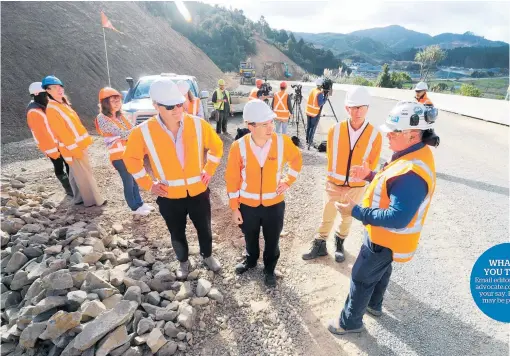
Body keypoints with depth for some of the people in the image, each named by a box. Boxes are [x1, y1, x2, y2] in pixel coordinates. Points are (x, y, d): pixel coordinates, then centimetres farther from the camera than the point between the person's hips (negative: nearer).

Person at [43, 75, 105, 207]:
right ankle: (94, 200, 8)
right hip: (73, 148, -9)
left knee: (76, 174, 17)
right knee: (84, 175, -1)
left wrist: (85, 140, 16)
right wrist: (75, 149, -20)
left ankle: (80, 198, 28)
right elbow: (61, 132, -20)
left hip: (78, 144, 9)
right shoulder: (51, 109, -17)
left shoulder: (63, 104, 12)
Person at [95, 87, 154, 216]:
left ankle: (139, 203, 31)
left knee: (134, 180, 16)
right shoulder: (102, 118, -14)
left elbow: (131, 130, 7)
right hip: (119, 157, -7)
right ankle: (135, 208, 20)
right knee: (128, 182, 5)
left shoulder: (119, 115, 9)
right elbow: (121, 134, -22)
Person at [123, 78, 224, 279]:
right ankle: (183, 263, 47)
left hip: (199, 192, 1)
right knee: (177, 234, 20)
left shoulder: (198, 124, -13)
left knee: (204, 229, 20)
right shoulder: (143, 132, -15)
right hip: (169, 197, 0)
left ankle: (208, 256, 48)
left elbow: (216, 146, 5)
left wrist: (209, 170, 0)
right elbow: (131, 158, 3)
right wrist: (148, 184, -2)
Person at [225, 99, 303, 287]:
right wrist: (234, 207, -5)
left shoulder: (282, 142, -15)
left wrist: (288, 180, -2)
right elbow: (232, 178, -8)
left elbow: (296, 159, 7)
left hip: (274, 204, 0)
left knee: (272, 241, 19)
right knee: (250, 238, 25)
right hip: (248, 205, 0)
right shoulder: (238, 146, -18)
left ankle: (269, 269, 46)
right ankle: (250, 260, 55)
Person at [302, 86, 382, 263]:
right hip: (333, 183, 0)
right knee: (327, 217, 11)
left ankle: (339, 244, 42)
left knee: (347, 218, 18)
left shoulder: (375, 135, -13)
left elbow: (373, 162, 1)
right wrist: (335, 174, 10)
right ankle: (320, 245, 31)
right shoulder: (335, 130, -13)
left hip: (356, 186, 1)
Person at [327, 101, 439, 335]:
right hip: (387, 236, 10)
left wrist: (356, 211, -32)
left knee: (361, 278, 10)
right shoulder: (416, 154, -3)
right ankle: (374, 305, 55)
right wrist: (370, 175, 0)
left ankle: (350, 321, 33)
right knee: (381, 270, 30)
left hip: (387, 240, -10)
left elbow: (397, 218, -36)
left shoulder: (412, 173, -37)